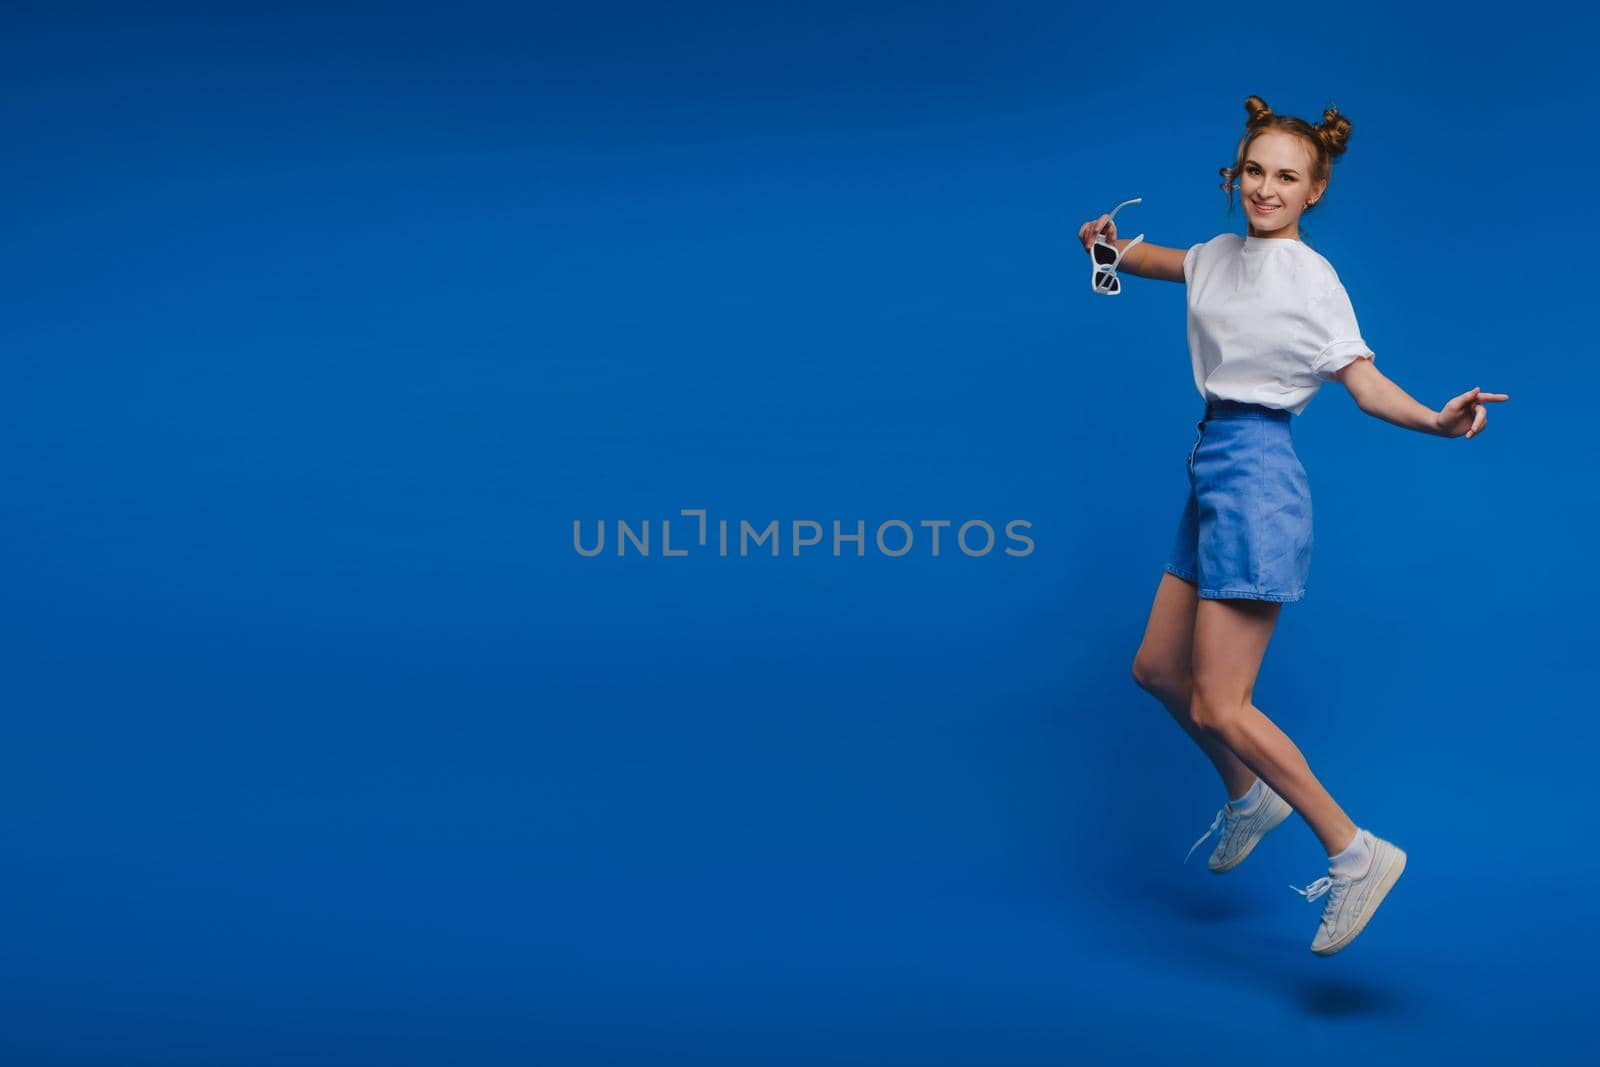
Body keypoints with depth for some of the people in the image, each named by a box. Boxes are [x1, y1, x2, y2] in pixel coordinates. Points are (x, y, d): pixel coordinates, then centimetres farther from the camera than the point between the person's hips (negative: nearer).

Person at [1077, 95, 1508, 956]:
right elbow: (1164, 263, 33)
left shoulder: (1312, 278, -9)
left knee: (1218, 707, -10)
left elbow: (1364, 383, -13)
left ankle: (1354, 853, 0)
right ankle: (1249, 796, 37)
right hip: (1213, 473, 8)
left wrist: (1438, 421, -31)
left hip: (1256, 475, -8)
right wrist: (1114, 248, 14)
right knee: (1157, 668, 16)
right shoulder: (1220, 255, 12)